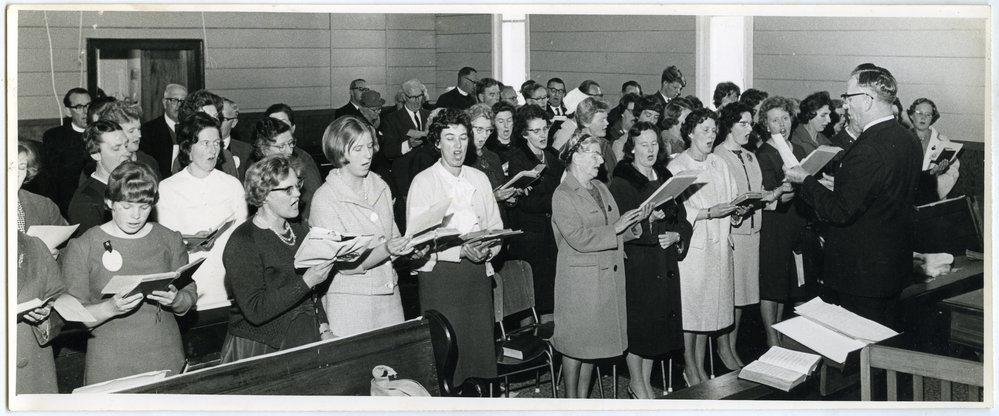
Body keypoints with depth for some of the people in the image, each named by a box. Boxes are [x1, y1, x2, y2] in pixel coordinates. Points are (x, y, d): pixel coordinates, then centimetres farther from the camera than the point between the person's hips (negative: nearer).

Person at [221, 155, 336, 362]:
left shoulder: (298, 229, 12)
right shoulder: (241, 243, -12)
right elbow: (255, 311, -20)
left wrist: (324, 329, 7)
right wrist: (306, 281, -23)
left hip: (306, 343, 7)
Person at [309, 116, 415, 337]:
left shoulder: (380, 187, 8)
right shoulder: (325, 199, -10)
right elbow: (345, 264, -14)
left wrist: (408, 248, -5)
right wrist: (386, 250, -27)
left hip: (389, 294, 5)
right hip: (350, 302, -5)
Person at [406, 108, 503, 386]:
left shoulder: (479, 179, 13)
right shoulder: (423, 182, -2)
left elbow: (496, 227, 14)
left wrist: (487, 250, -9)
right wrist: (461, 250, -21)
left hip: (477, 272, 4)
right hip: (440, 275, -4)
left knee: (481, 343, 3)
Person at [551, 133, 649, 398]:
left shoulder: (601, 188, 14)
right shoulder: (563, 195, -11)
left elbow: (616, 232, 17)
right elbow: (578, 238, -21)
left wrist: (636, 220, -1)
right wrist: (615, 228, -19)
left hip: (608, 276, 7)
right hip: (580, 280, -7)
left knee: (593, 341, 12)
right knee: (576, 342, 2)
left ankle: (584, 397, 22)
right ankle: (571, 400, 13)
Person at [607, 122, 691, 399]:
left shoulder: (665, 178, 11)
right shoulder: (621, 182, -8)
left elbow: (681, 217, 12)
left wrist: (676, 236, -6)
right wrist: (646, 219, -26)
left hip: (664, 262, 6)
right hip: (636, 262, -6)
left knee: (658, 322, 10)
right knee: (637, 322, -1)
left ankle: (646, 381, 23)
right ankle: (636, 382, 15)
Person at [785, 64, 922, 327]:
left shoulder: (869, 150, -26)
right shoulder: (909, 140, 4)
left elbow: (841, 212, -23)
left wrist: (806, 181, -10)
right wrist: (841, 183, 18)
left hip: (862, 273, -9)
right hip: (896, 264, 9)